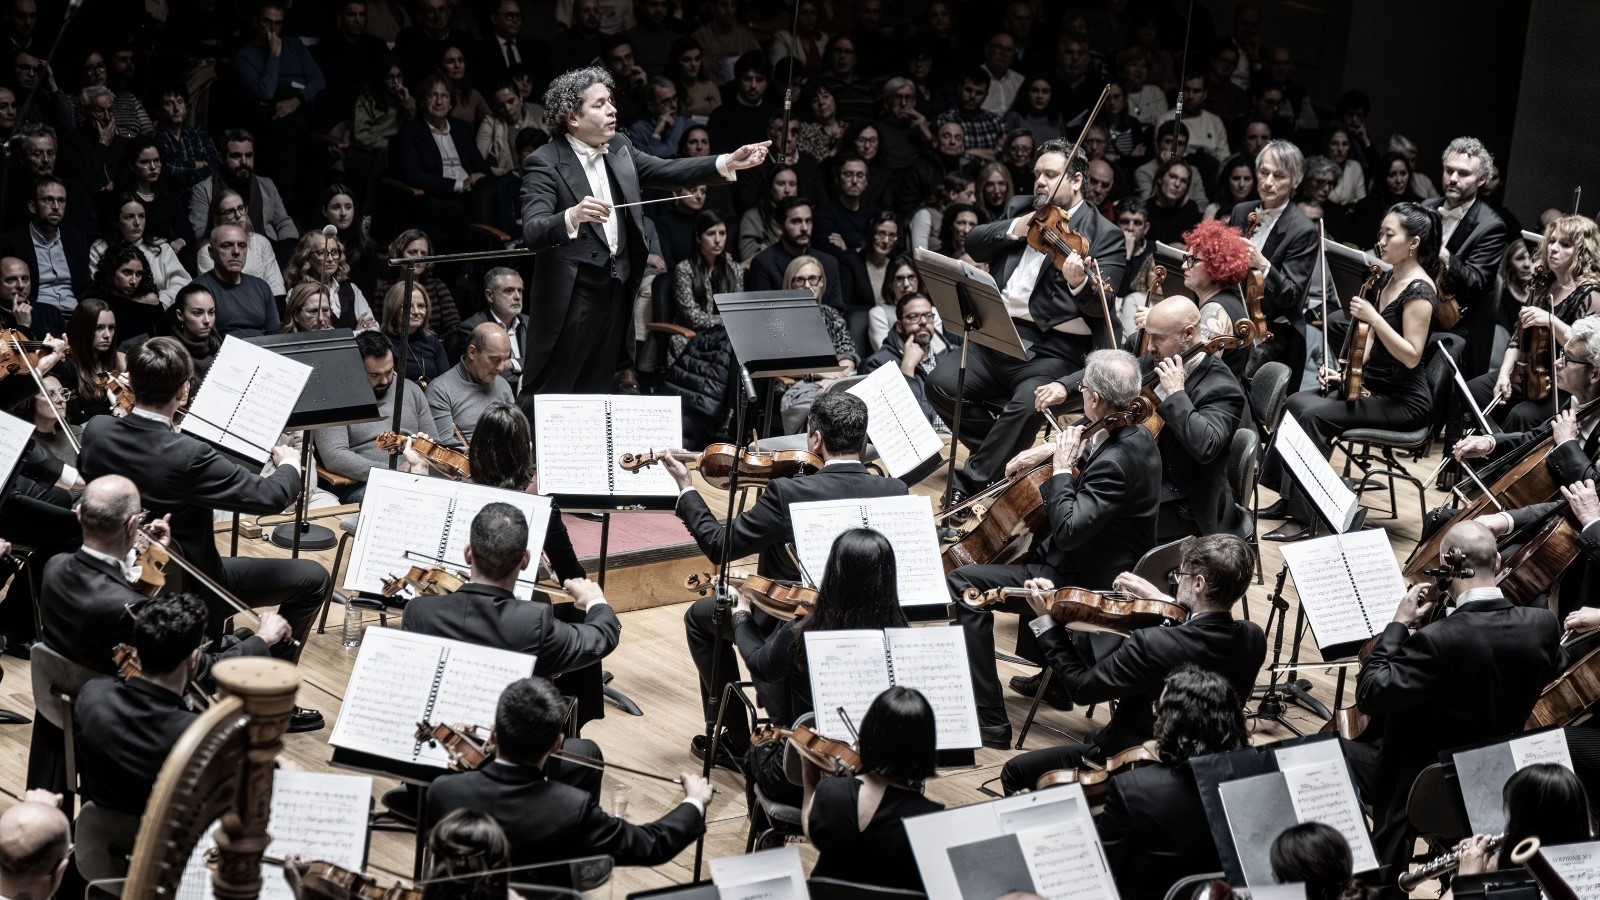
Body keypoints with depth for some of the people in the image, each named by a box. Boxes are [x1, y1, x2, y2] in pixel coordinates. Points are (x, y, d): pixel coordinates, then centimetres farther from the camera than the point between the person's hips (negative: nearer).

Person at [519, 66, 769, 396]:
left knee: (597, 392, 16)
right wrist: (573, 216, -43)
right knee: (547, 394, -2)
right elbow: (532, 233, -23)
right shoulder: (545, 163, -14)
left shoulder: (619, 148, 8)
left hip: (617, 292, 7)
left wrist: (728, 162, -4)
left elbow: (665, 171, 7)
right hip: (570, 296, -7)